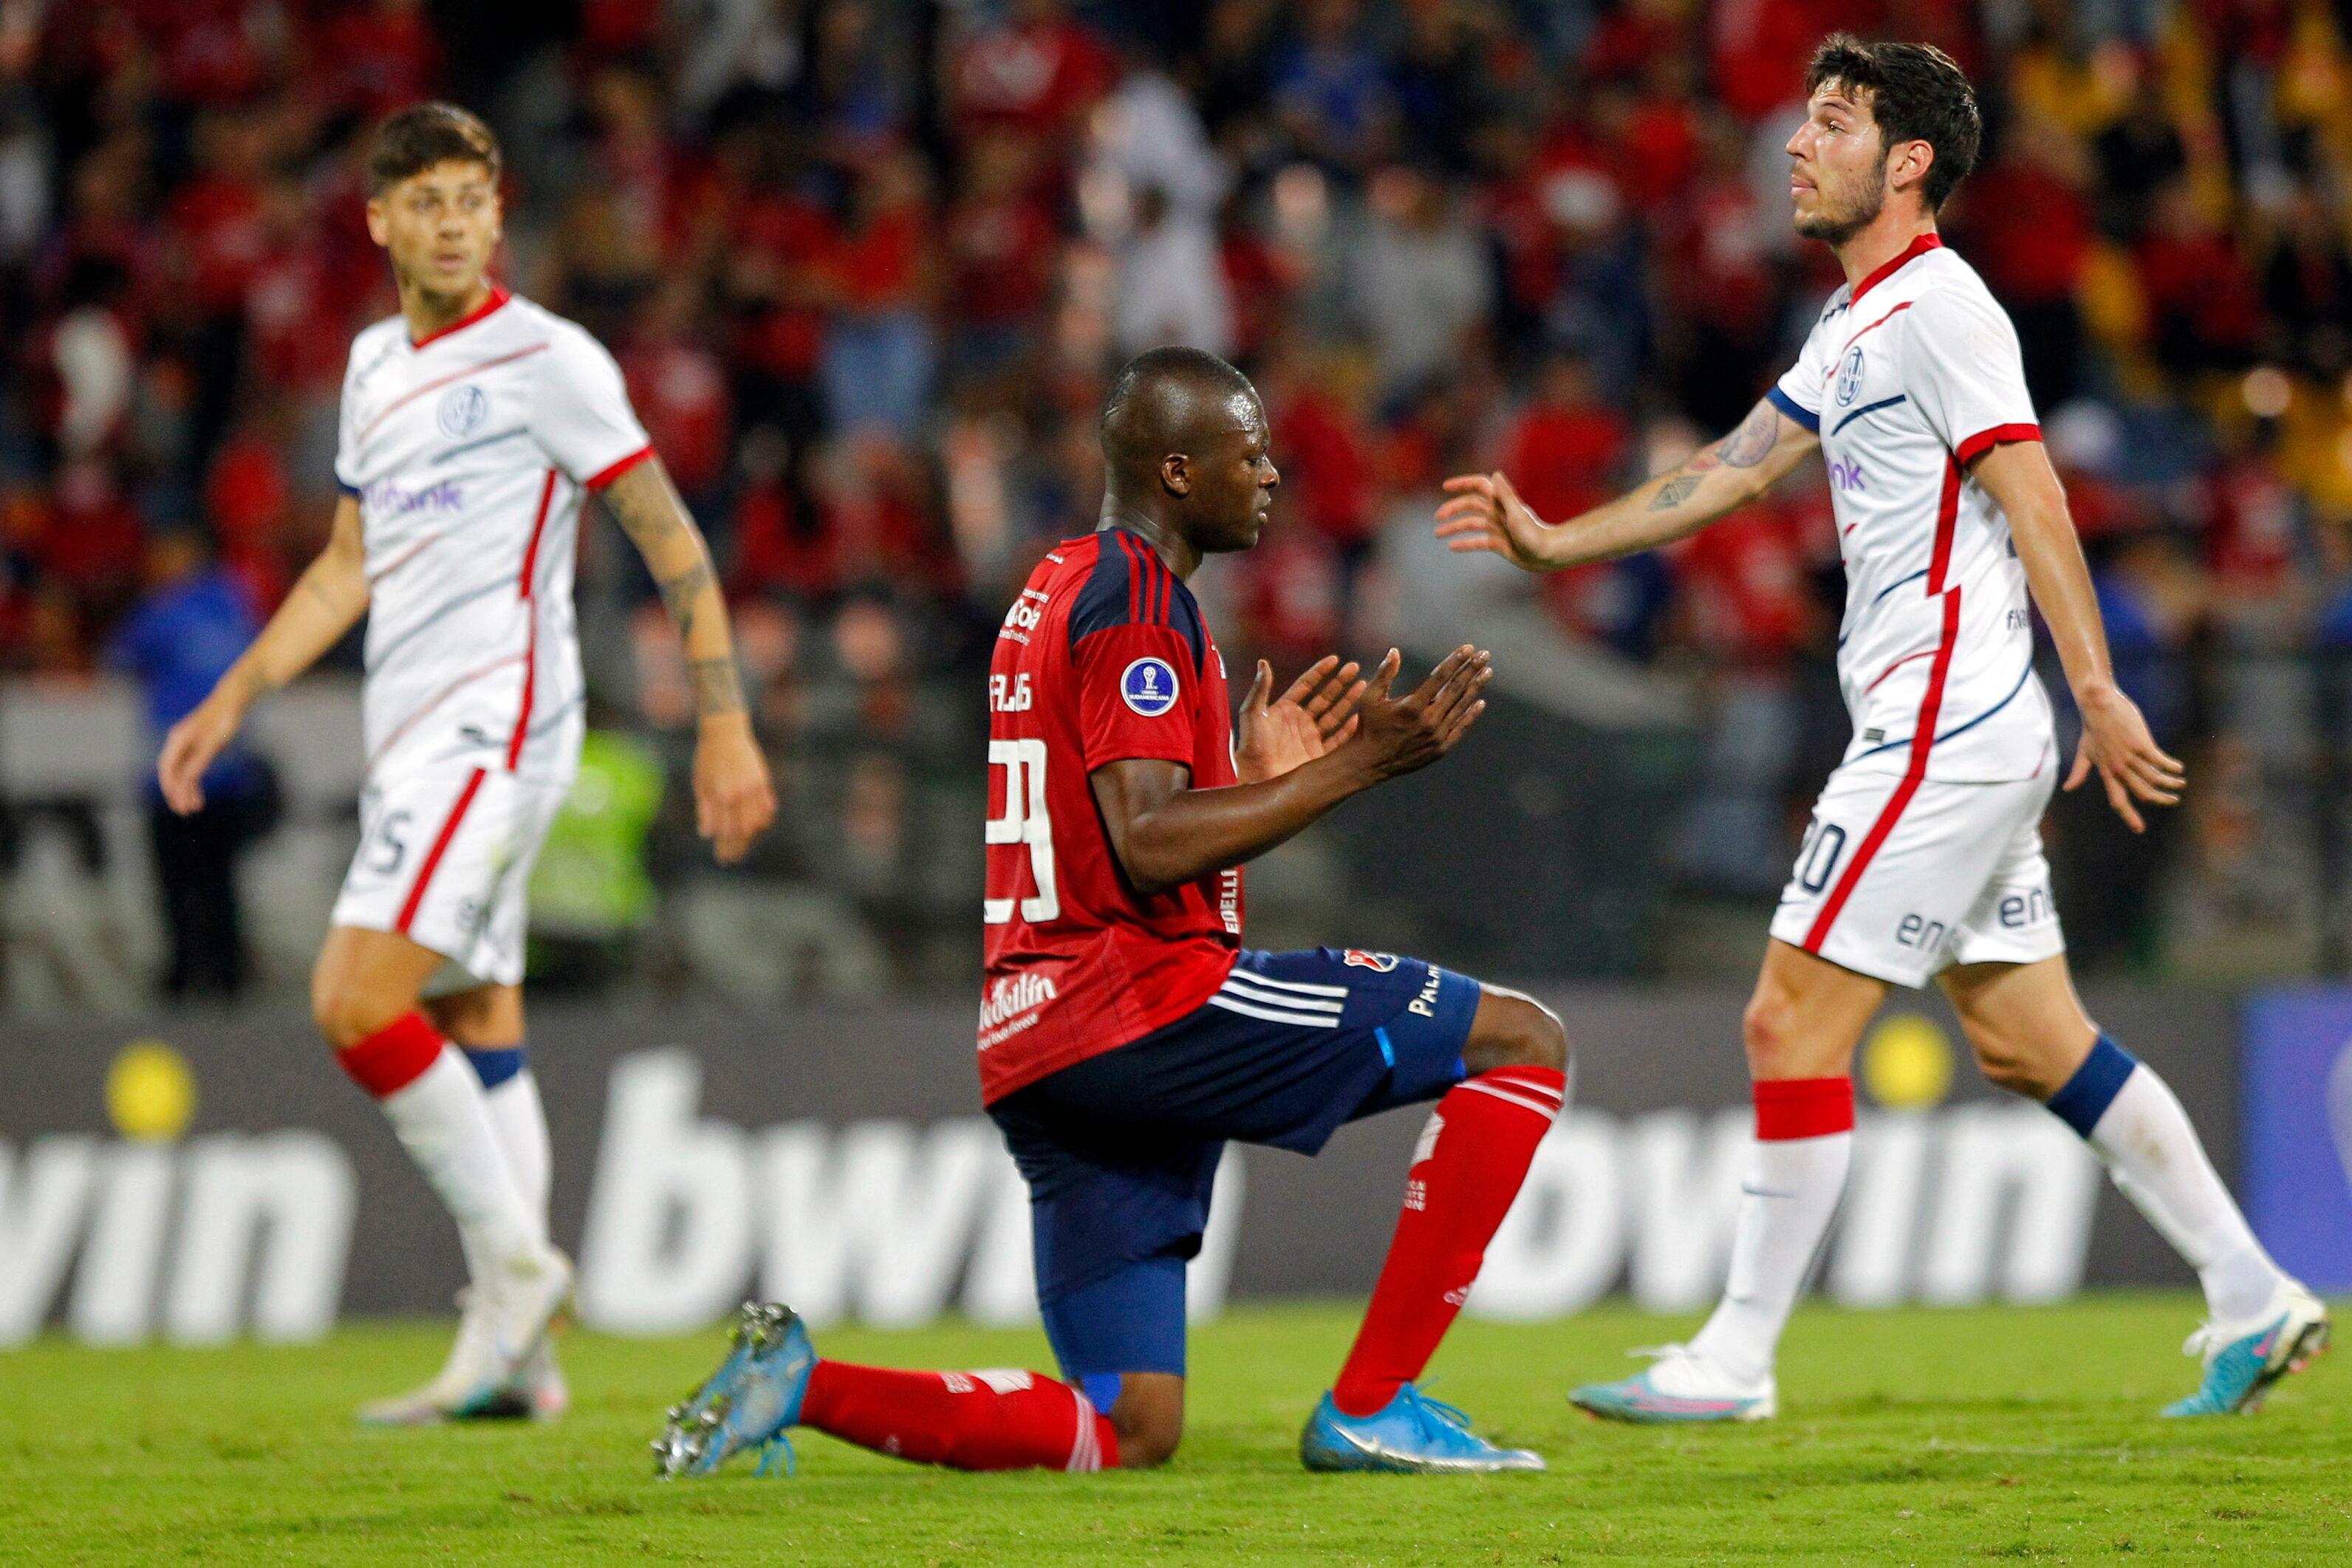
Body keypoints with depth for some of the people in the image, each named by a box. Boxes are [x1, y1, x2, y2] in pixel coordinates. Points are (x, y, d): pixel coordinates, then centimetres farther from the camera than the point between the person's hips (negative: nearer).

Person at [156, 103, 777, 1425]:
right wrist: (234, 701, 22)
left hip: (497, 722, -8)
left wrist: (726, 724, -13)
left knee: (358, 1002, -18)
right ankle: (517, 1358, 7)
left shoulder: (547, 360, -7)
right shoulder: (378, 363, 16)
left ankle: (514, 1262, -9)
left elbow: (672, 542, -7)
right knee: (475, 1027, 6)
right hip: (414, 740, 8)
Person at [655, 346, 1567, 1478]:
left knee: (1129, 1433, 9)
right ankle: (1370, 1405, -8)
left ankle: (800, 1383, -2)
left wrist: (1256, 778, 19)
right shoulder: (1136, 599, -8)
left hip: (1033, 1044, 10)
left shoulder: (1061, 588, 22)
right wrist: (1353, 765, -18)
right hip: (1139, 999, -10)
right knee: (1520, 1041, -6)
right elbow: (1149, 849, -20)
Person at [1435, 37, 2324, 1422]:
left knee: (1793, 1023, -7)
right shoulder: (1857, 324, 18)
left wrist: (2100, 694, -22)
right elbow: (1730, 473, 25)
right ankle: (2254, 1298, 13)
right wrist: (1556, 542, 21)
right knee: (2030, 1039, 11)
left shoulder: (1937, 306, -12)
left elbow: (2033, 499, -18)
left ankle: (1735, 1361, -3)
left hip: (1948, 726, -10)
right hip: (1968, 735, 10)